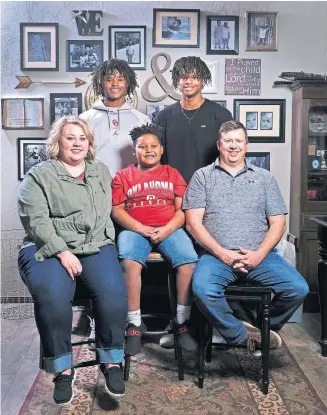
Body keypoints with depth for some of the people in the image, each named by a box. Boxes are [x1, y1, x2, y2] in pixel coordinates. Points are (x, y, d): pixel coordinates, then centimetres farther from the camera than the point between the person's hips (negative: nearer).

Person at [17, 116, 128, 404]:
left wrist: (104, 243, 7)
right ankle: (63, 369, -14)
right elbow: (35, 221, -7)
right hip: (50, 248, -3)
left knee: (113, 292, -25)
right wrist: (62, 252, -18)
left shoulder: (101, 171, 20)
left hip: (96, 246, 3)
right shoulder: (39, 175, 5)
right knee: (52, 297, -32)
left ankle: (112, 362, -8)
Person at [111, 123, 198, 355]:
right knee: (130, 262, -33)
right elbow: (117, 210, 5)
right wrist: (142, 229, -11)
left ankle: (182, 321, -13)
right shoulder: (123, 176, 16)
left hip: (169, 229, 1)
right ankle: (135, 324, -20)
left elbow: (182, 209, 8)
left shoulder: (172, 174, 18)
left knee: (189, 261, -28)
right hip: (135, 229, -1)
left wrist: (167, 229, -11)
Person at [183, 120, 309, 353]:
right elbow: (193, 222, 0)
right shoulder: (202, 177, 10)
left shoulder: (265, 178, 16)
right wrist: (222, 253, -12)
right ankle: (245, 336, -6)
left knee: (298, 289, -19)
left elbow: (278, 223, 9)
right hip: (216, 255, -2)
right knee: (203, 290, -32)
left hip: (260, 255, 2)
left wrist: (258, 255, -8)